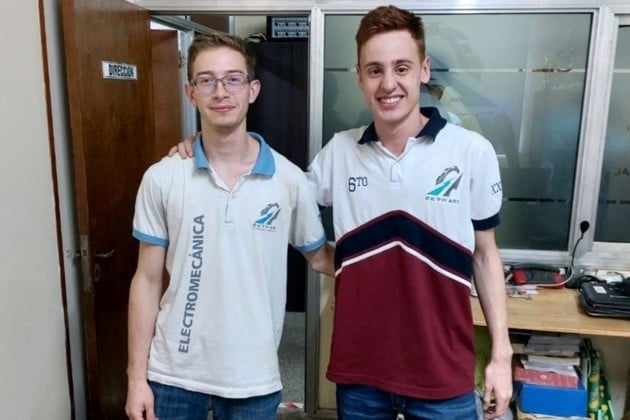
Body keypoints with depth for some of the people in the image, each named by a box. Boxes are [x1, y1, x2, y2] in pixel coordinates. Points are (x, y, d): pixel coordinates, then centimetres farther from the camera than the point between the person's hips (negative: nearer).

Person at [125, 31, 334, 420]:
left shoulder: (290, 179, -8)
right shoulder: (162, 178, -7)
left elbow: (319, 256, 6)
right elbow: (148, 280, -2)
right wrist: (137, 376, -2)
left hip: (254, 378, 0)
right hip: (173, 374, 1)